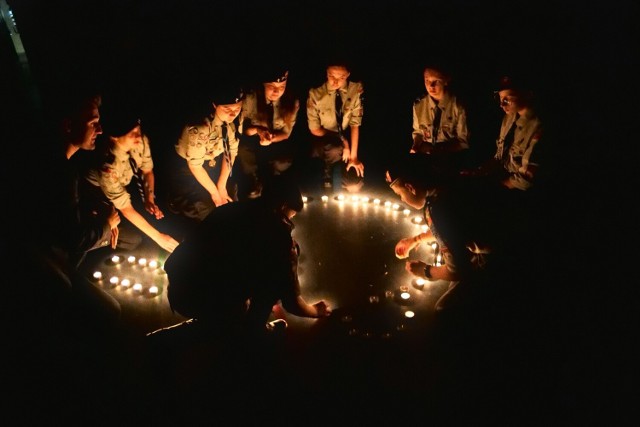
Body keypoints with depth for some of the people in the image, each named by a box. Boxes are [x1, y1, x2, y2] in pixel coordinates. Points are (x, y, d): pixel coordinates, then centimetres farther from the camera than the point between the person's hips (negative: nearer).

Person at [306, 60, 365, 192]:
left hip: (347, 138, 2)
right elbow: (315, 129, -10)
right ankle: (327, 173, -3)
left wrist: (353, 156, -14)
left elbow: (355, 124, -9)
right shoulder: (316, 93, -18)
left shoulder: (356, 89, -13)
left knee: (354, 185, -16)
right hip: (323, 141, -1)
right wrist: (340, 140, -20)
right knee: (335, 149, -39)